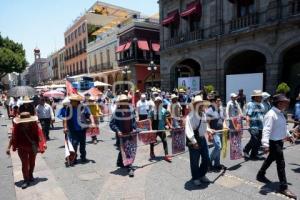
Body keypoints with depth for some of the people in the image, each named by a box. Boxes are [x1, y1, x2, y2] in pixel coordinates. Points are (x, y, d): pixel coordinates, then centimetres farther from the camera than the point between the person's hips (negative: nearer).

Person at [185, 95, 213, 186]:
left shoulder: (203, 115, 6)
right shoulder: (190, 117, -20)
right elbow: (188, 131, -27)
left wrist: (208, 130, 8)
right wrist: (194, 142, -29)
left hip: (202, 139, 8)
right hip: (193, 141, -7)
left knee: (206, 159, 15)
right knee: (194, 161, 7)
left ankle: (202, 175, 37)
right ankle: (195, 178, 28)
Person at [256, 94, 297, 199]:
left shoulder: (280, 113, 8)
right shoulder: (271, 115, -25)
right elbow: (266, 130, -32)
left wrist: (288, 135, 28)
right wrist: (266, 144, -38)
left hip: (279, 141, 10)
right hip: (274, 143, -10)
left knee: (270, 159, 22)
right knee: (281, 164, -3)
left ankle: (260, 175, 39)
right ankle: (283, 187, 11)